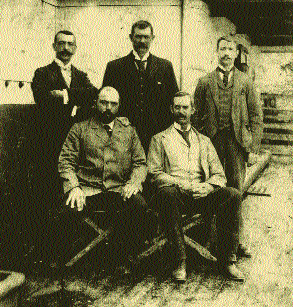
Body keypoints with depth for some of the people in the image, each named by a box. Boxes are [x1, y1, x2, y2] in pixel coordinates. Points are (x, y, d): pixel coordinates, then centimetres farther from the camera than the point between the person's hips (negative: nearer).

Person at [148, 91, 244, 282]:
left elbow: (219, 175, 17)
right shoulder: (160, 139, 17)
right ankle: (180, 261, -29)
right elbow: (154, 174, 5)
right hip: (175, 192, -2)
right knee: (167, 193, -38)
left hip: (202, 194, 3)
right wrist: (178, 183, -12)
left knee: (233, 195, -26)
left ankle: (227, 259, -17)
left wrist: (208, 186, -7)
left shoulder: (204, 141, 25)